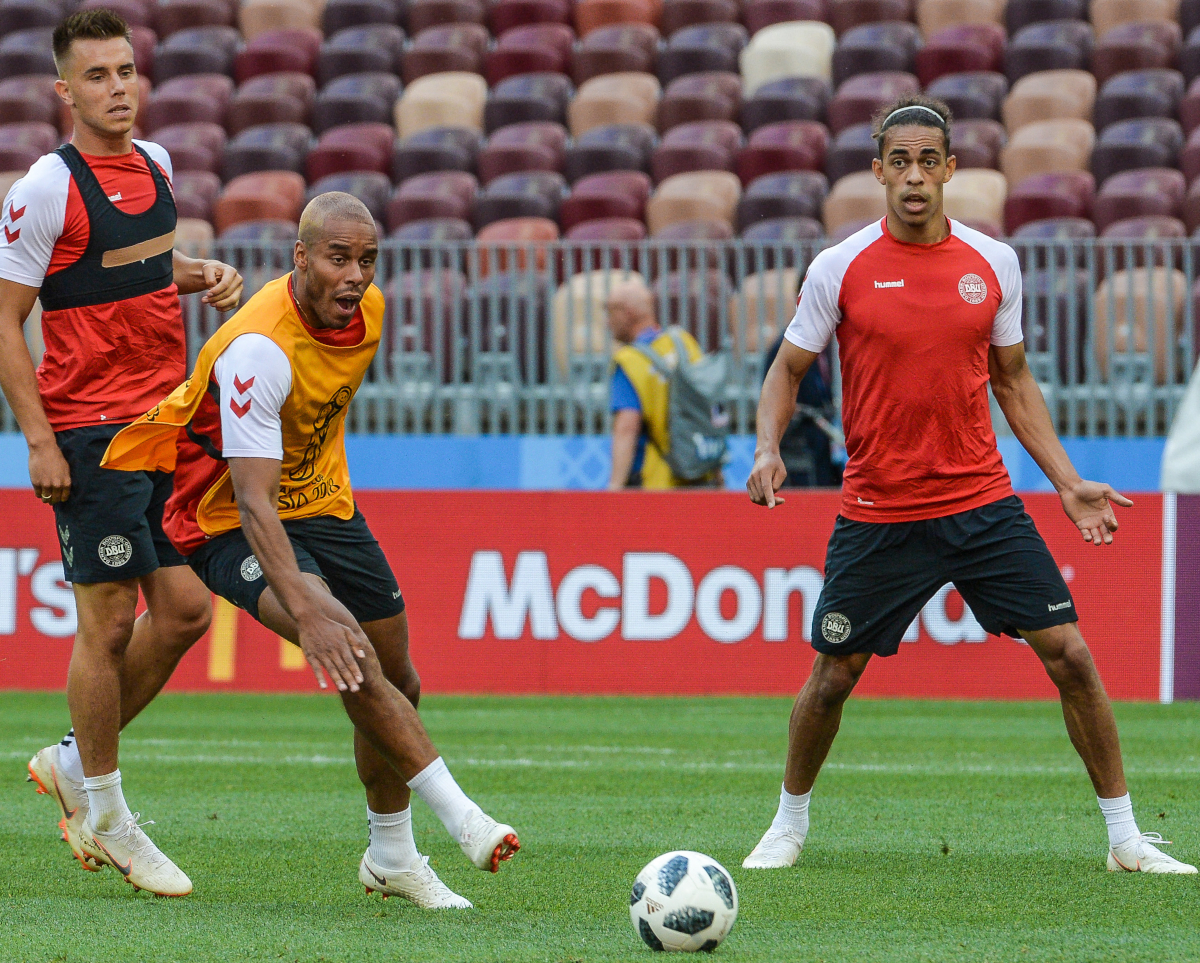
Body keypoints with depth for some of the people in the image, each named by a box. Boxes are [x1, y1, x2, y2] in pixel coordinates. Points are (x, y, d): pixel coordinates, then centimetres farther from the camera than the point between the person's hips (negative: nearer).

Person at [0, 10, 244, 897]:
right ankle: (105, 815, 11)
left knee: (185, 608, 5)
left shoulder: (155, 165, 9)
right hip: (90, 434, -7)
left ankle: (75, 764, 23)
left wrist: (203, 274, 8)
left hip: (167, 420, 7)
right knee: (109, 622, -3)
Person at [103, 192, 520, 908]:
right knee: (350, 657, -29)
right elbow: (252, 499, -37)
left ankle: (393, 858, 30)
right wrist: (306, 608, -48)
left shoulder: (369, 310, -8)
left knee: (398, 683, 10)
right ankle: (461, 817, -28)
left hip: (323, 502, 8)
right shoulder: (259, 348, -32)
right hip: (233, 525, -8)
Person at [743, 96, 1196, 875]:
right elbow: (789, 370, 4)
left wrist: (1068, 482, 6)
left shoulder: (993, 263, 2)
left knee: (1069, 654, -6)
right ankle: (790, 824, 28)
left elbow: (1012, 380, 12)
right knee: (833, 676, 3)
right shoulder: (840, 268, -5)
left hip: (983, 500, 1)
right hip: (878, 511, -1)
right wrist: (769, 448, -14)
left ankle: (1127, 837, 4)